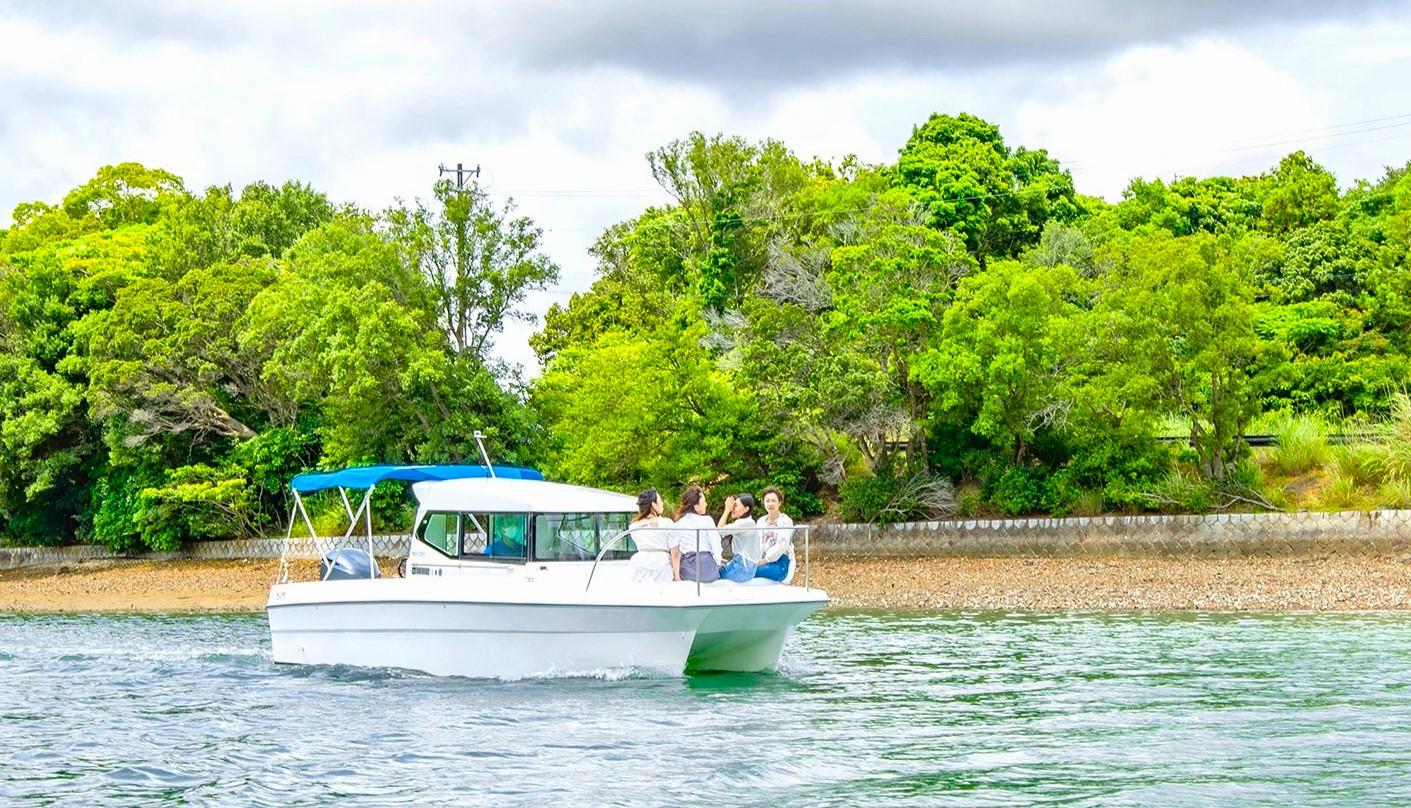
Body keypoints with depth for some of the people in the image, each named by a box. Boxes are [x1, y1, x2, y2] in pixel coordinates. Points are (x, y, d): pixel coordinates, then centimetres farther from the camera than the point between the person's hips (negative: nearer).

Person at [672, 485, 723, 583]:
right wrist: (718, 564, 10)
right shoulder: (706, 520, -6)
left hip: (687, 572, 3)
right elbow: (716, 545, -5)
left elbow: (675, 553, 3)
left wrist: (677, 576, 6)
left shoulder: (678, 524, 3)